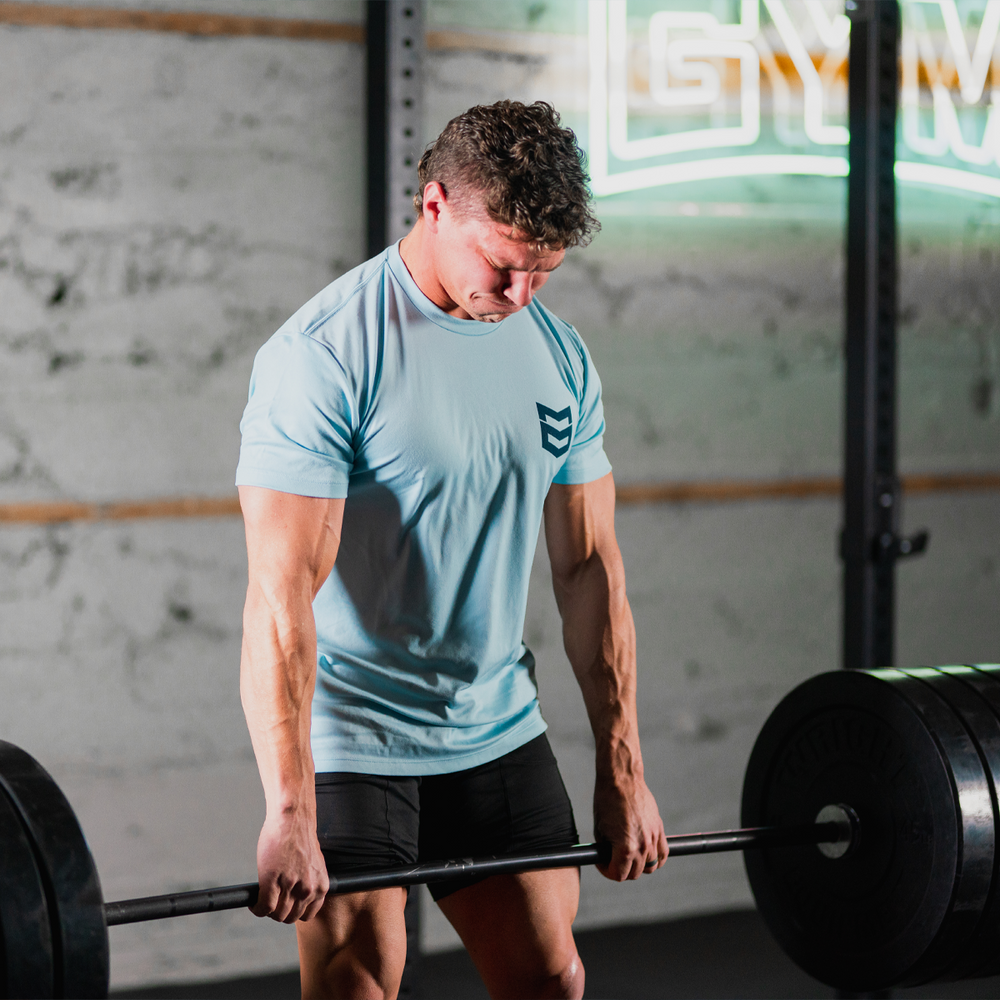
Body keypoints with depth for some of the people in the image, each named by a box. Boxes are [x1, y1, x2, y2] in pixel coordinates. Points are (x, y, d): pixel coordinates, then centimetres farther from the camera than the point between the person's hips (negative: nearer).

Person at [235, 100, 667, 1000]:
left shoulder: (561, 359, 3)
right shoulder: (327, 357, -18)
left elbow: (591, 569, 8)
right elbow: (282, 597, -22)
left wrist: (623, 773, 6)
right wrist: (288, 812, -26)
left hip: (499, 732, 6)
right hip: (352, 745, -6)